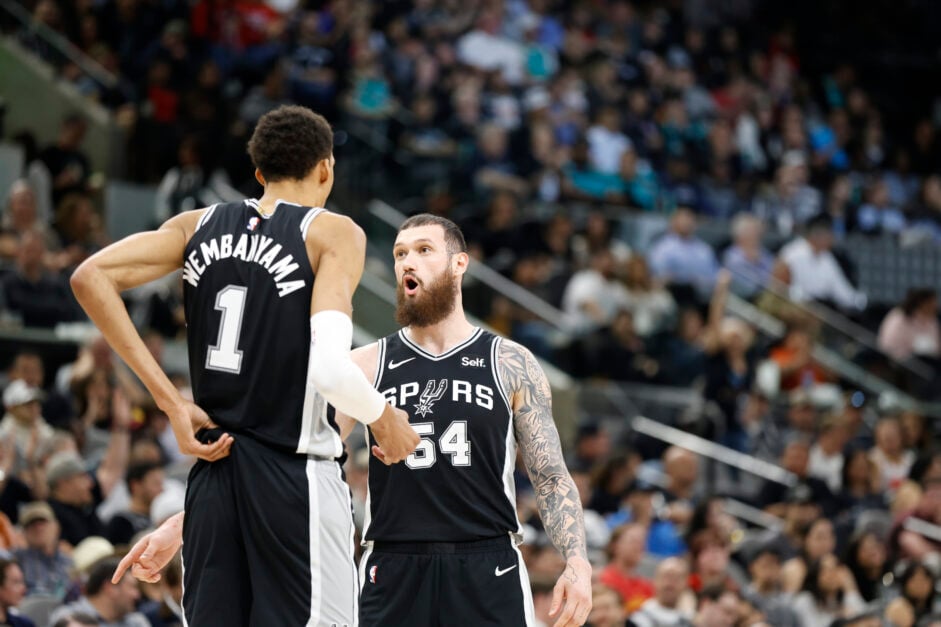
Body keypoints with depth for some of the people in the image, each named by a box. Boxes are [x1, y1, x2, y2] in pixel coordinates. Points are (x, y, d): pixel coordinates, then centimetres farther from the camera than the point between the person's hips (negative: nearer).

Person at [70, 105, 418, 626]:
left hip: (213, 466, 6)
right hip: (294, 474, -5)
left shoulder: (200, 225, 11)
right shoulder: (333, 232, -4)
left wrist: (171, 402, 1)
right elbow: (330, 368, -18)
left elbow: (91, 277, 0)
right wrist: (387, 421, 3)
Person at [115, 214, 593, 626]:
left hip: (488, 572, -1)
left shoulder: (512, 365, 5)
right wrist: (181, 525, -6)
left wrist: (577, 563, -13)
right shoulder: (367, 365, 7)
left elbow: (551, 477, 4)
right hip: (393, 576, 1)